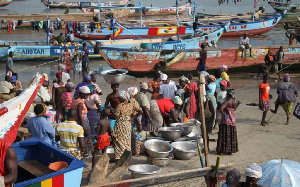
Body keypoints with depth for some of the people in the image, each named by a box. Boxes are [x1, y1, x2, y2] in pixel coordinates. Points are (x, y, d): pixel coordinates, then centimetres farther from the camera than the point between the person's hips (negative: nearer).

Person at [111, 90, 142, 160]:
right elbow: (140, 111, -4)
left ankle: (118, 157, 7)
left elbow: (116, 116, -14)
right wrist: (133, 118, 0)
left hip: (120, 125, -5)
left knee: (119, 141, 5)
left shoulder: (120, 105, -15)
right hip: (128, 125, 5)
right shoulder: (131, 105, -1)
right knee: (127, 141, 16)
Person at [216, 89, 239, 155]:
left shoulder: (227, 102, -18)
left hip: (226, 120, -5)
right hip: (233, 119, 5)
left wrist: (223, 113, -15)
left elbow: (221, 109, -30)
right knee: (232, 135, 13)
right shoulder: (236, 102, 0)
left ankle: (221, 150, 6)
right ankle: (231, 150, 20)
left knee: (224, 135, 3)